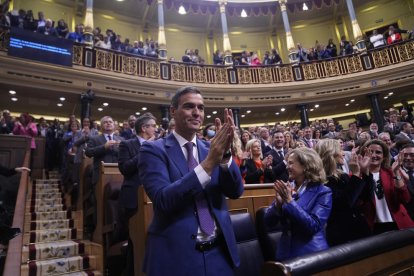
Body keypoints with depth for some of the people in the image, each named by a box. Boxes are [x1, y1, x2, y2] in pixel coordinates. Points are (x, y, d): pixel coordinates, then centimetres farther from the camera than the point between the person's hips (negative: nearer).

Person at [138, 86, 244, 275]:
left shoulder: (210, 148, 4)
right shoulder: (153, 150, -8)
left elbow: (235, 192, -4)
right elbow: (162, 199, -21)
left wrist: (225, 153, -21)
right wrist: (208, 163, -28)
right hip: (177, 254, -4)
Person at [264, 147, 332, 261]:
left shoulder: (323, 192, -9)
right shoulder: (287, 188, 2)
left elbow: (314, 226, -21)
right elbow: (269, 221, -1)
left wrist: (290, 201, -24)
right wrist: (278, 202, -19)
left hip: (311, 254, -4)